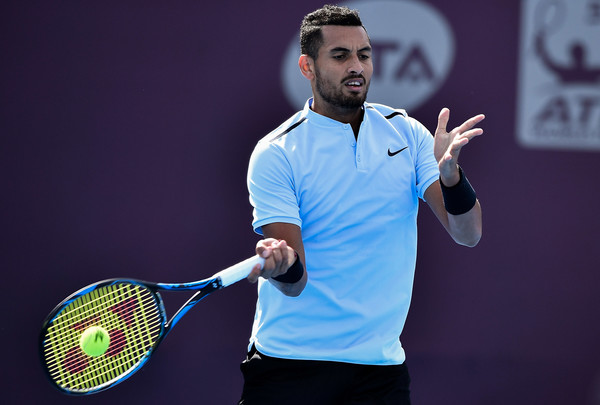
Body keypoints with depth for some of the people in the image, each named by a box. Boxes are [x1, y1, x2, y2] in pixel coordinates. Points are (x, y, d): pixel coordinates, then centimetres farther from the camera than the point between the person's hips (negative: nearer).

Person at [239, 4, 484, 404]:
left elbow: (468, 234, -4)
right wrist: (281, 265, -38)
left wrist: (449, 174, -24)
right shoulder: (274, 154, -8)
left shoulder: (406, 132, 3)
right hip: (288, 366, -3)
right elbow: (295, 284, -14)